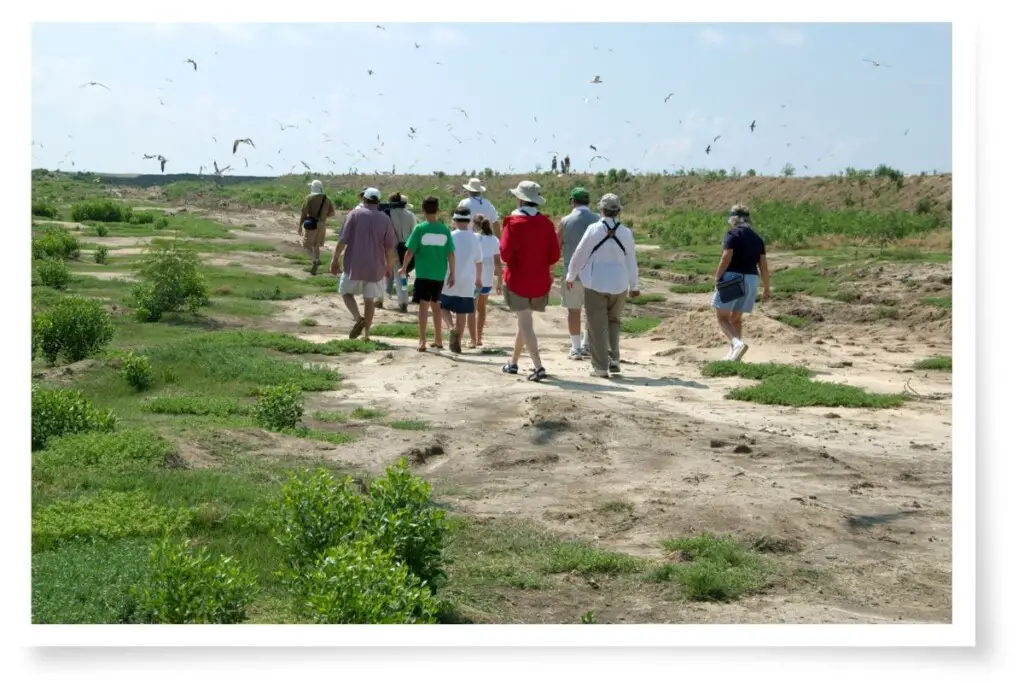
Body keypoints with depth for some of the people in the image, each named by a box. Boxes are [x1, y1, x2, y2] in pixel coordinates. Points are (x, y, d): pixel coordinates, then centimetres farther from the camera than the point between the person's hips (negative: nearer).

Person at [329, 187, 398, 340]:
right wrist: (389, 267, 14)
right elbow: (390, 248, 2)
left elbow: (342, 241, -8)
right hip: (375, 267, 2)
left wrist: (335, 259, 2)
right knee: (369, 300, 12)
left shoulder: (354, 214, -4)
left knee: (346, 292, 15)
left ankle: (358, 318, -9)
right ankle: (366, 334, 13)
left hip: (354, 265, -2)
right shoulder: (385, 219, 1)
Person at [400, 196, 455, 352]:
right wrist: (452, 274, 9)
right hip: (439, 275, 3)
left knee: (423, 306, -3)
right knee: (435, 305, 17)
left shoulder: (420, 228, -8)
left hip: (423, 274, -3)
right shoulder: (445, 229, 1)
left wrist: (404, 268, 6)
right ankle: (438, 340, 25)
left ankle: (422, 341, -10)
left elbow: (410, 251, -8)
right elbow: (451, 254, 1)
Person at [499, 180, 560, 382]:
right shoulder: (546, 223, 0)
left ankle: (538, 367, -15)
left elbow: (505, 253, -17)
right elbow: (554, 255, 0)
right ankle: (513, 362, 33)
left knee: (525, 322, -2)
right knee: (524, 320, 20)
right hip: (540, 281, 5)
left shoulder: (513, 222, -13)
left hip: (518, 280, -5)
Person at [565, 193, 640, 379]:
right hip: (619, 285, 3)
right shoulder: (626, 233, -1)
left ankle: (600, 367, 4)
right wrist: (634, 285, 21)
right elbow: (631, 261, 7)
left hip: (595, 283, -3)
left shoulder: (594, 229, -9)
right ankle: (613, 359, 10)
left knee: (597, 325, 4)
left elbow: (579, 255, -3)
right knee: (614, 321, 20)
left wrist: (570, 277, 13)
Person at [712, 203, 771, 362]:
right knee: (736, 318, 17)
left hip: (732, 278, -6)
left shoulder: (732, 234, -6)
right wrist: (767, 288, 12)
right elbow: (763, 265, 9)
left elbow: (726, 258, -17)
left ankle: (737, 343, -22)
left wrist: (717, 278, -9)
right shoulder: (757, 238, 12)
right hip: (751, 280, 6)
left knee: (722, 317, 1)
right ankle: (733, 354, 14)